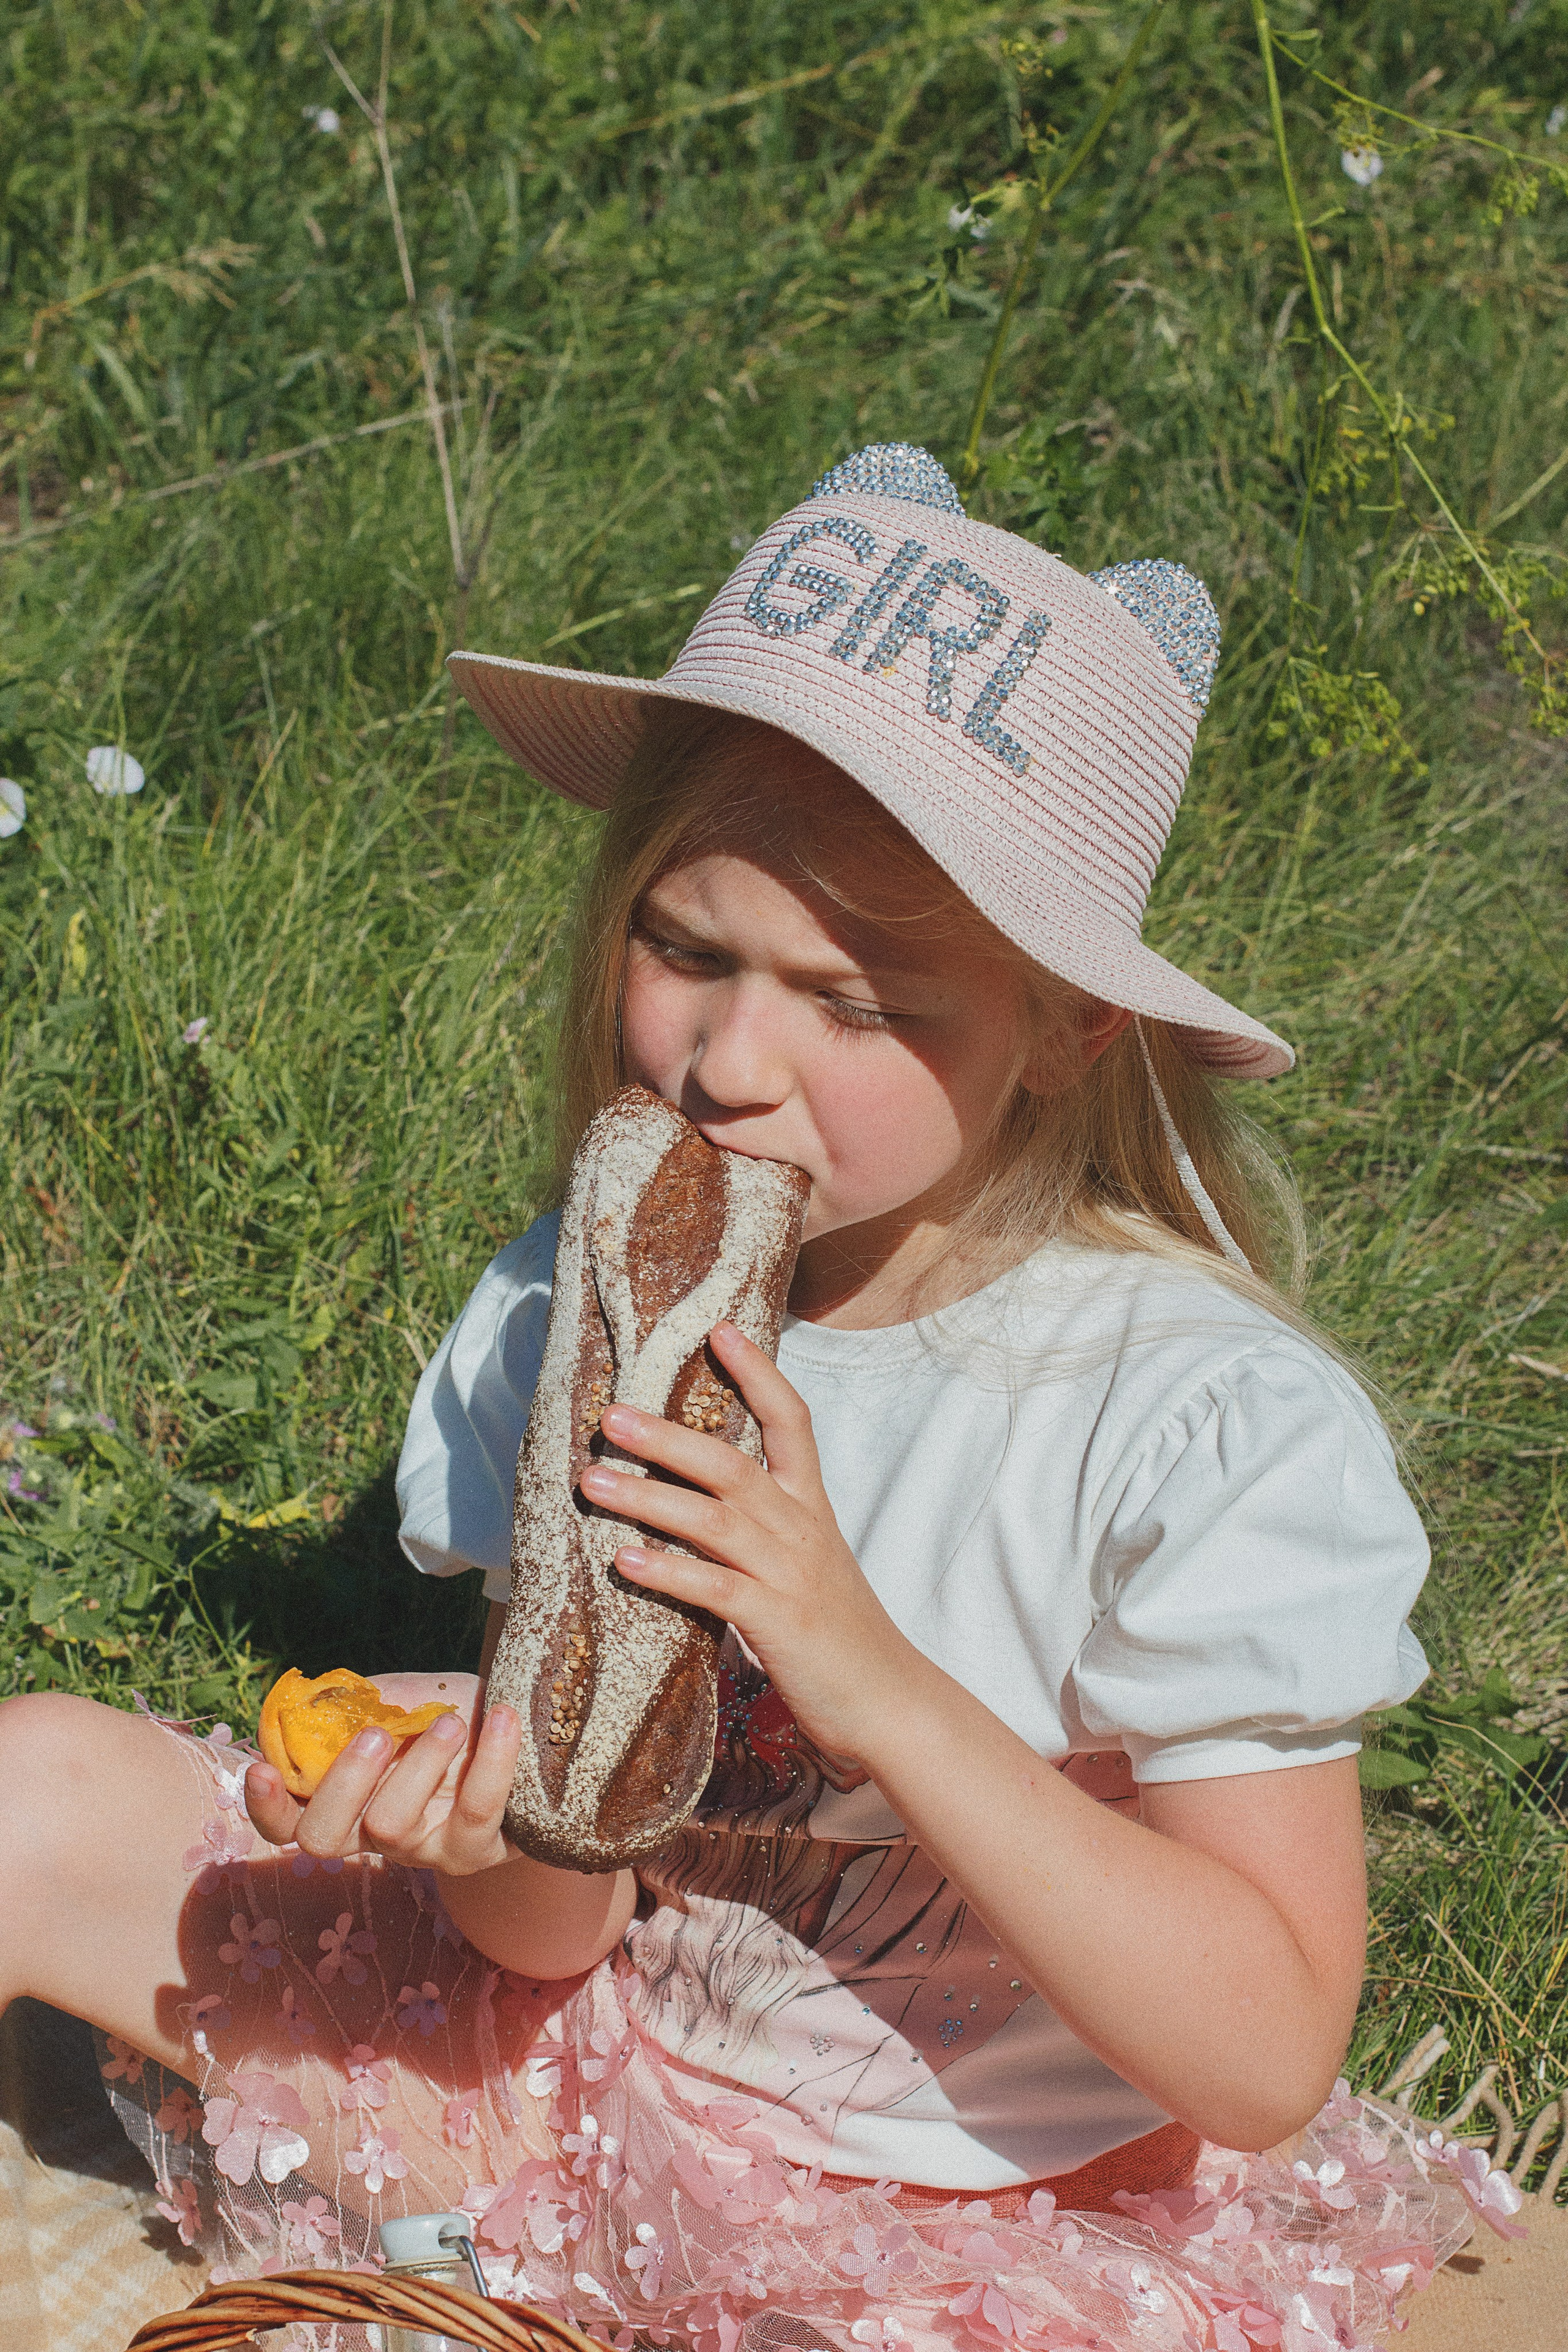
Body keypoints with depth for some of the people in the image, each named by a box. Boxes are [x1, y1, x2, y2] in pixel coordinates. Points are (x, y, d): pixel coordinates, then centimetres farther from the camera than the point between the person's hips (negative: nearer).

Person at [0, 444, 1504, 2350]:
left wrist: (879, 1683, -33)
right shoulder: (571, 1315, -11)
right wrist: (512, 1830, -31)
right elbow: (558, 1940, -5)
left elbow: (1269, 2065, -23)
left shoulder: (1214, 1424, -23)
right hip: (605, 2087, 4)